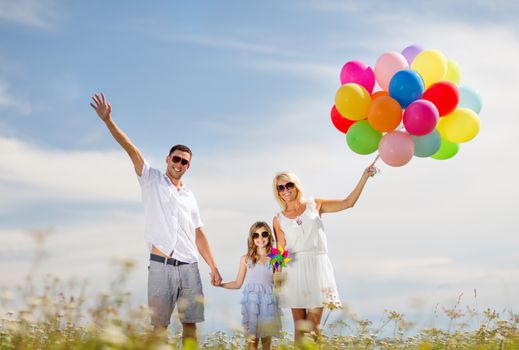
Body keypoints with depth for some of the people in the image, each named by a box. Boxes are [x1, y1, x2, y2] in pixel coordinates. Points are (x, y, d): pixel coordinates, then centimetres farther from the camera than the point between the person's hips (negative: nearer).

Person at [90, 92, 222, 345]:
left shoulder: (189, 197, 19)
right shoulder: (152, 179, 8)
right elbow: (130, 149, -3)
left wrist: (213, 268, 12)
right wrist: (108, 120, -14)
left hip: (189, 268, 4)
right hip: (161, 266, -4)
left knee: (190, 324, 4)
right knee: (160, 325, -5)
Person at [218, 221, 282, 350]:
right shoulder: (246, 259, 6)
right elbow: (238, 283, 10)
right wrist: (220, 284, 1)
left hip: (268, 301, 0)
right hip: (251, 300, 0)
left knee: (267, 339, 5)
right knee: (252, 339, 0)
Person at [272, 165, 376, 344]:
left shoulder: (314, 205, 8)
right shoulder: (278, 219, 7)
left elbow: (348, 202, 8)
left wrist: (364, 177, 1)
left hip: (318, 267, 0)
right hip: (295, 270, 1)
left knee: (313, 327, -3)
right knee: (299, 327, 3)